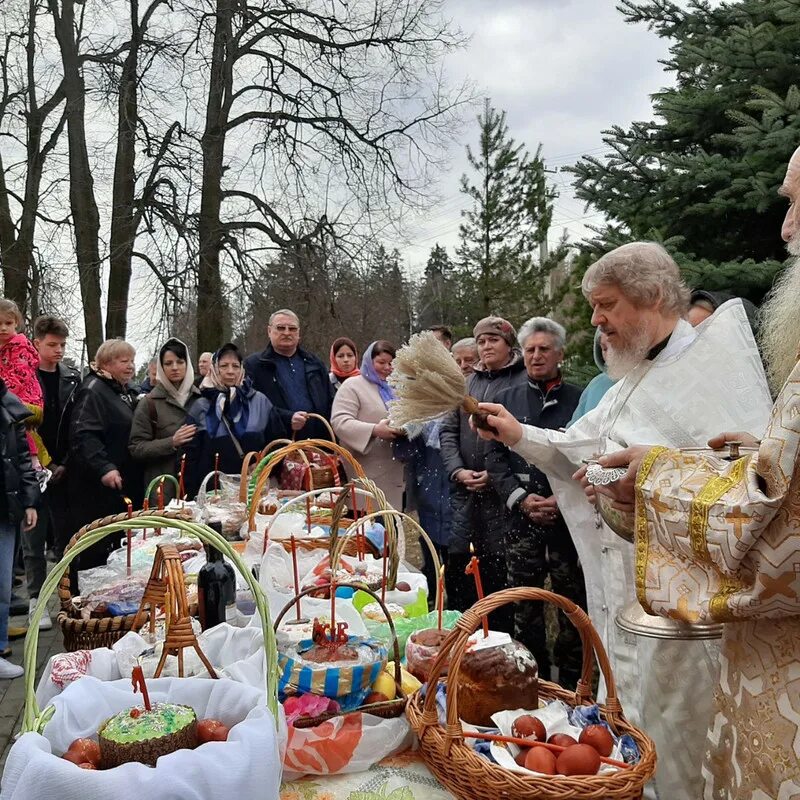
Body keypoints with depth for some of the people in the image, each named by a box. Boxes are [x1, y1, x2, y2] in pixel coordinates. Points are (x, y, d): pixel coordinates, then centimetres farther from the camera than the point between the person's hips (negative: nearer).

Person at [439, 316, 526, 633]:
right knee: (456, 563, 10)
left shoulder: (524, 381, -4)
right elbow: (448, 430, 13)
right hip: (463, 492, 5)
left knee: (498, 568, 3)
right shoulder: (466, 384, 15)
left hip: (502, 493, -5)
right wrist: (458, 470, -1)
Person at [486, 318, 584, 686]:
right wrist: (522, 498, -5)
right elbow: (495, 456, 7)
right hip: (521, 520, 3)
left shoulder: (578, 399, 0)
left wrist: (563, 498, -12)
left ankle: (571, 681, 22)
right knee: (524, 607, 9)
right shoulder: (508, 399, 11)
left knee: (572, 604, 5)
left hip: (569, 520, -2)